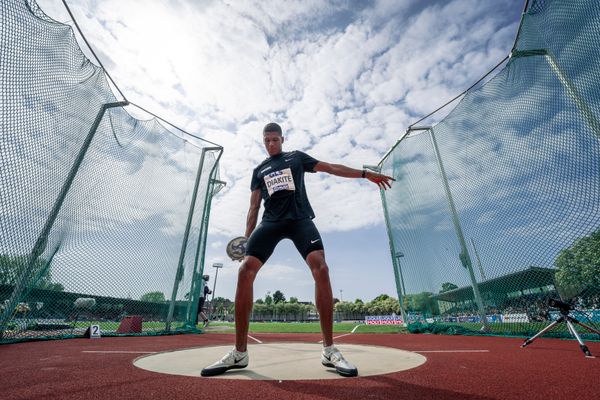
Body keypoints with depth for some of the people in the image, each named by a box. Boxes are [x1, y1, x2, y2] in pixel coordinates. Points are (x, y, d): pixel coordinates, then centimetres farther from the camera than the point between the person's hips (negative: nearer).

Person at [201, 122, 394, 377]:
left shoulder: (297, 157, 18)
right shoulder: (258, 171, 22)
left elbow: (332, 168, 15)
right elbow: (254, 206, 18)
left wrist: (366, 174, 10)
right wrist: (248, 238, 9)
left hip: (300, 219, -1)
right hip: (271, 222, 2)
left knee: (320, 269, -24)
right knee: (245, 271, -16)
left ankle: (329, 350, -10)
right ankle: (239, 353, -3)